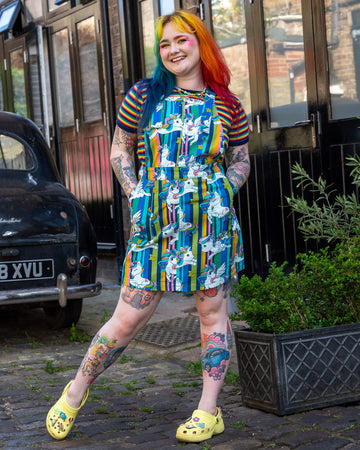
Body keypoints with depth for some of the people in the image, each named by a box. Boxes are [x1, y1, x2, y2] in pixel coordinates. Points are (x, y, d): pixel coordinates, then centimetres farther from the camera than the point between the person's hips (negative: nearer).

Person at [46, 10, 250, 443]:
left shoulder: (227, 106, 6)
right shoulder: (143, 95, 6)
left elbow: (241, 161, 17)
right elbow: (119, 152, 13)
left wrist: (222, 196, 1)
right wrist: (136, 197, 1)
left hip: (211, 220, 1)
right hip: (154, 222, 0)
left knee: (212, 310, 5)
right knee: (127, 319, -1)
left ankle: (209, 412, 16)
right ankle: (76, 392, 20)